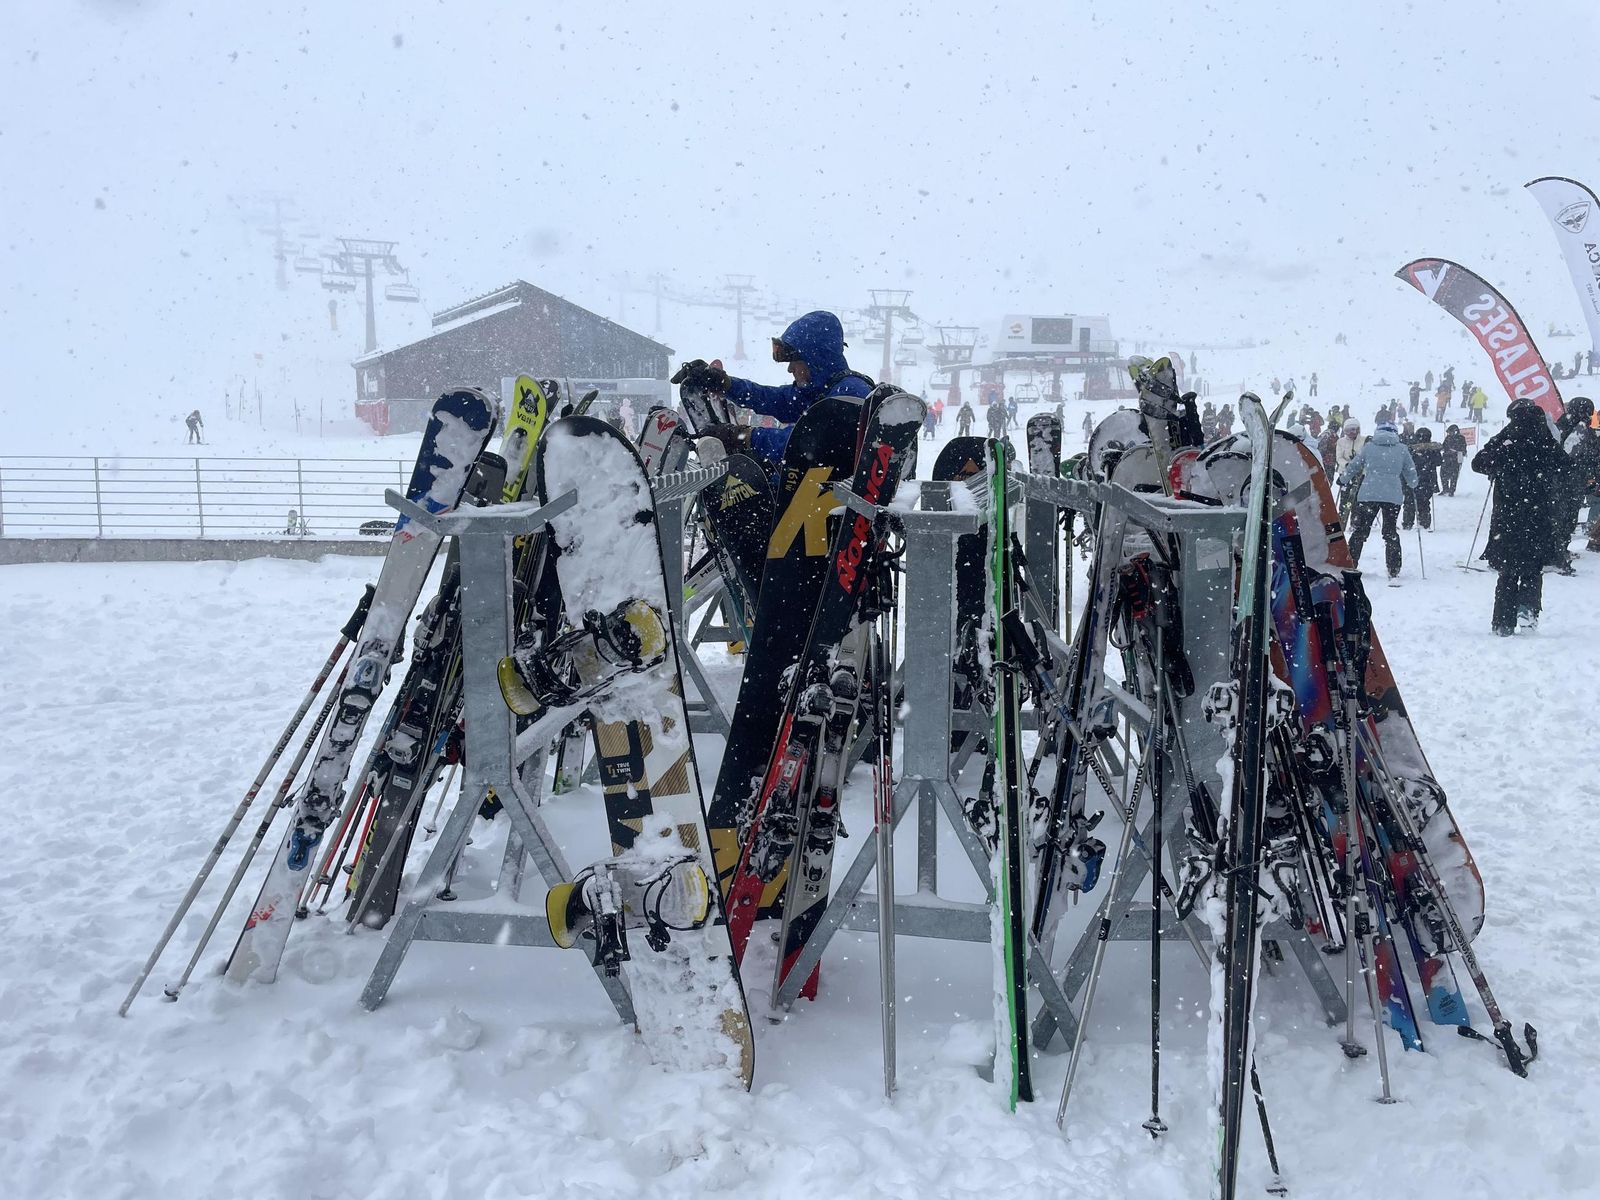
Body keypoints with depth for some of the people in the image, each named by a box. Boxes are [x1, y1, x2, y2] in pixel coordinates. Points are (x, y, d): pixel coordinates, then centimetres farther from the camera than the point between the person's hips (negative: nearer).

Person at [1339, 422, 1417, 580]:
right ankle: (1393, 570, 8)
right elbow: (1411, 472, 14)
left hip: (1368, 494, 0)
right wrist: (1412, 485, 35)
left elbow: (1353, 466, 13)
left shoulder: (1368, 447, 6)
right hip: (1393, 496, 1)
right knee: (1390, 532, 11)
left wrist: (1343, 480, 32)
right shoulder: (1402, 449, 6)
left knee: (1360, 530, 8)